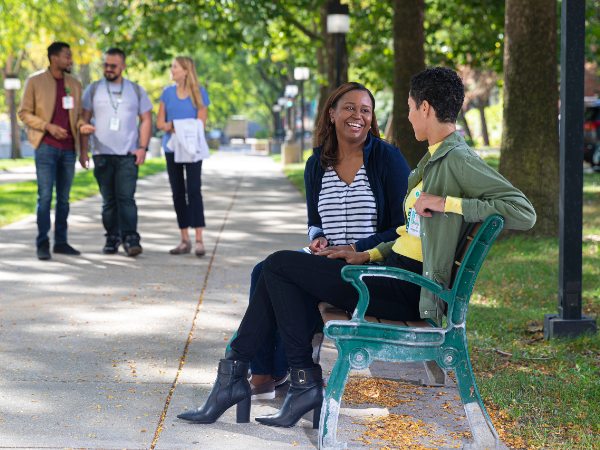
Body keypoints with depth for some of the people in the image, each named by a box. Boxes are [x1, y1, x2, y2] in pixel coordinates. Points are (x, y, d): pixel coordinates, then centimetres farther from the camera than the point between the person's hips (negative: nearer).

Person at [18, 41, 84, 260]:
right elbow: (24, 113, -1)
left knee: (64, 198, 8)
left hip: (68, 148, 4)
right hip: (46, 146, -4)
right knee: (45, 197, -8)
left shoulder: (74, 84, 12)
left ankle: (61, 242, 14)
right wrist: (48, 126, -13)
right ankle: (42, 244, -4)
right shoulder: (35, 81, 0)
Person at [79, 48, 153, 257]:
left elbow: (146, 120, 9)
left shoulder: (136, 90, 9)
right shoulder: (93, 89, 8)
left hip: (128, 155, -1)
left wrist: (143, 148, -2)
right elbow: (84, 121, 7)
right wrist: (83, 150, 0)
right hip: (102, 155, 1)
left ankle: (130, 239, -13)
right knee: (108, 200, 5)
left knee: (126, 197, -11)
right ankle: (112, 238, 13)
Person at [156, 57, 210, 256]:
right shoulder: (167, 92, 8)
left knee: (193, 190, -11)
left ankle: (199, 240, -12)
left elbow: (200, 122, -6)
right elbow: (159, 121, 7)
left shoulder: (199, 92, -1)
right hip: (171, 148, 4)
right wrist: (167, 126, -15)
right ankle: (184, 240, 12)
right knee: (178, 192, 5)